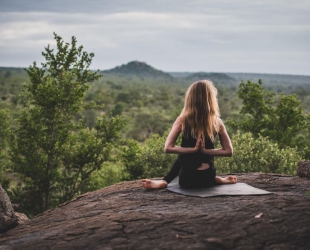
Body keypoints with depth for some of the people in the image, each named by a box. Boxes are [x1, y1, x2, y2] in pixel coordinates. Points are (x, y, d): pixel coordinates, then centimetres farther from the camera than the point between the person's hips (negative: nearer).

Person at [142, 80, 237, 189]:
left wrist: (193, 149, -12)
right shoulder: (217, 122, -7)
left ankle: (164, 182, 20)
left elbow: (168, 148, -13)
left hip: (187, 180, -2)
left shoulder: (182, 120, -10)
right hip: (208, 178, 2)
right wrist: (204, 150, -6)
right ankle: (218, 180, 24)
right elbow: (228, 151, -3)